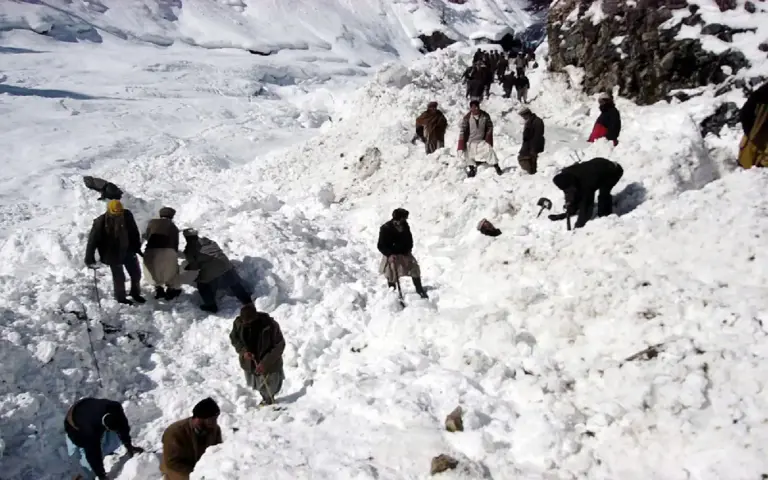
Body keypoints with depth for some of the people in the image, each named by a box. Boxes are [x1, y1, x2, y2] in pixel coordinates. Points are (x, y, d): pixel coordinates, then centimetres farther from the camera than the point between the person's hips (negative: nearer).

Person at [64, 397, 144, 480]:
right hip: (76, 428, -5)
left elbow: (123, 427, -13)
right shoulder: (90, 431, -45)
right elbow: (93, 454, -35)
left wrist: (128, 446, -4)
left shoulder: (115, 408, -33)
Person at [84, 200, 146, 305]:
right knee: (119, 277, 3)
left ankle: (135, 293, 39)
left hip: (128, 251, 4)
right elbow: (92, 240, -20)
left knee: (136, 273, 14)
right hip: (113, 255, -4)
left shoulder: (127, 216, -15)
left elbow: (134, 232, 1)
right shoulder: (100, 222, -24)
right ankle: (121, 298, 29)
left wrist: (137, 247, 9)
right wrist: (89, 259, -20)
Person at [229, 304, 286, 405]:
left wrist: (265, 363, -28)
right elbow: (234, 338, -1)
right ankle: (266, 398, 59)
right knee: (257, 385, 28)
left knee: (270, 387, 18)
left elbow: (279, 345, -23)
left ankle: (269, 400, 52)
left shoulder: (270, 324, -32)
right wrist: (243, 351, -19)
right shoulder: (238, 322, -20)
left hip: (269, 364, -4)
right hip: (249, 363, 4)